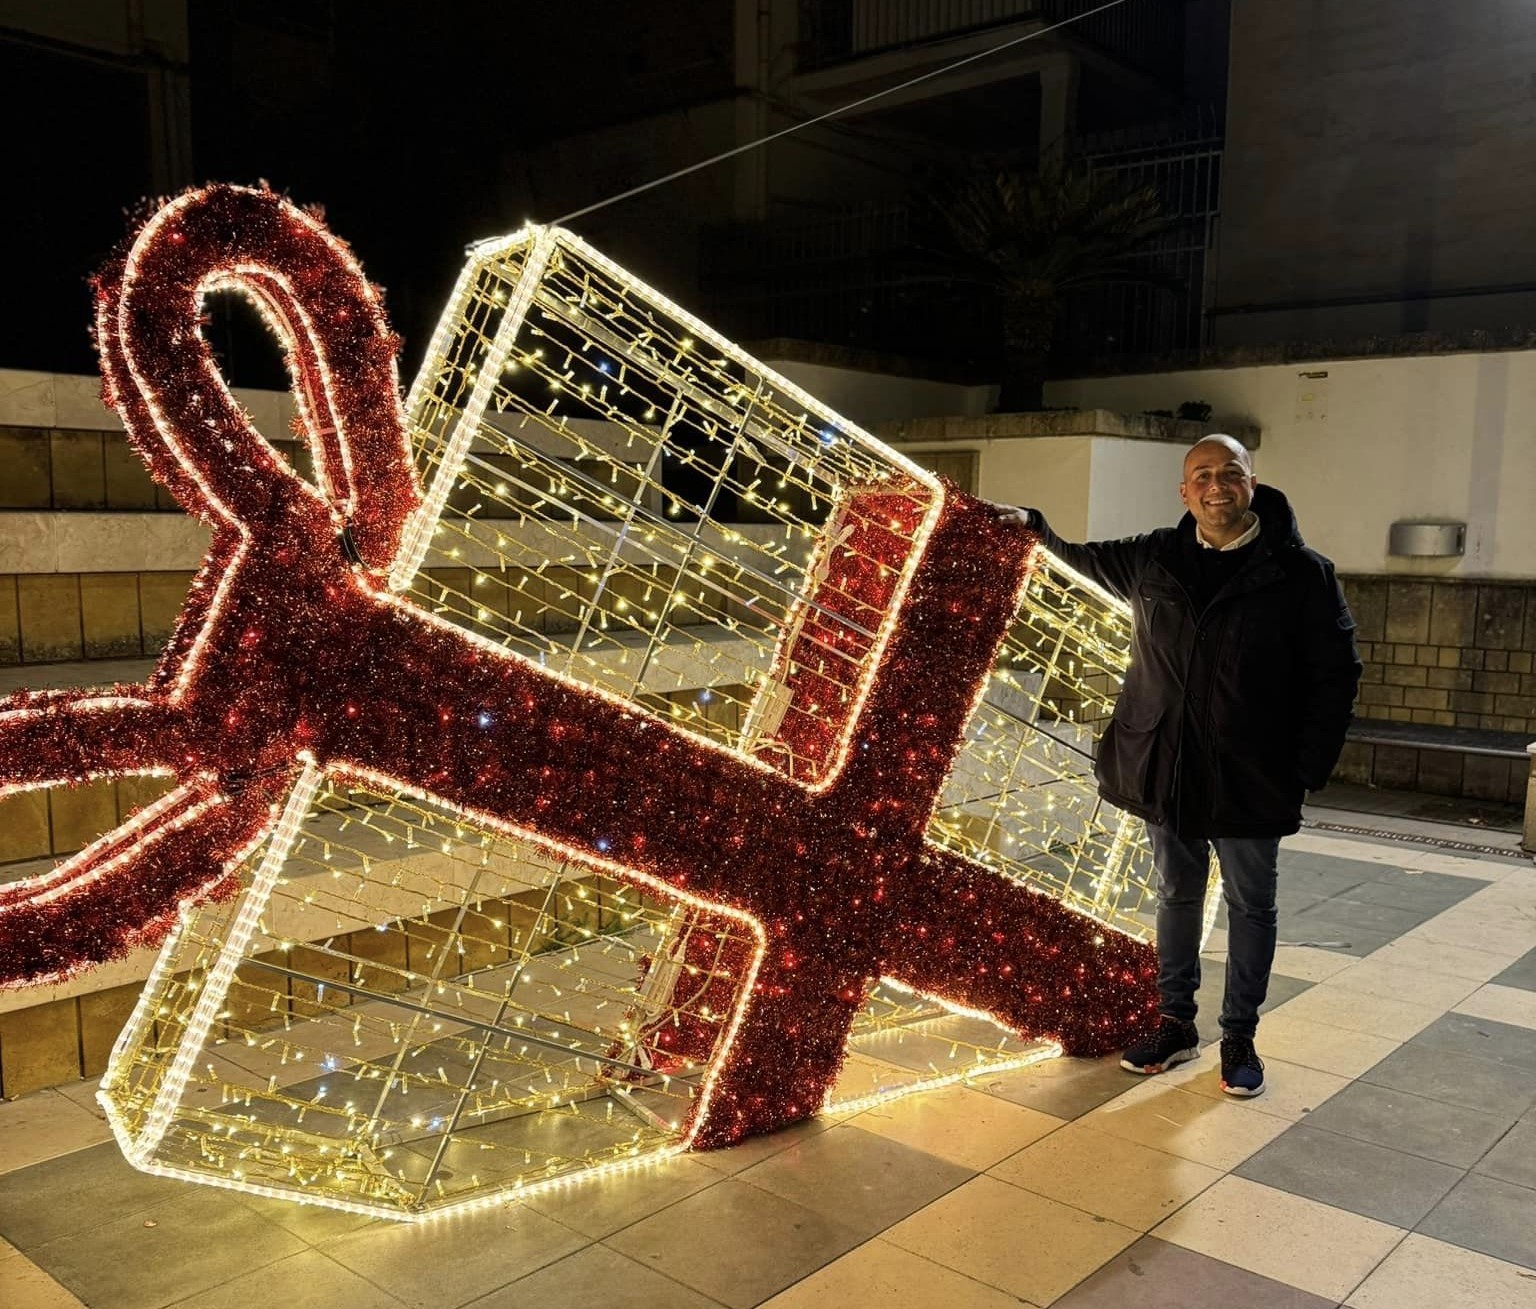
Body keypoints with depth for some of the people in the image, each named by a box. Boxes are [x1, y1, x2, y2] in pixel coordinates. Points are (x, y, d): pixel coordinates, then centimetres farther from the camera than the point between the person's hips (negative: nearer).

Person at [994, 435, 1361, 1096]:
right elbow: (1082, 560, 24)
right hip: (1167, 770, 3)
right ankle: (1174, 1025, 29)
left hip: (1250, 776, -3)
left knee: (1250, 905, 10)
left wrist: (1309, 766, -10)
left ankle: (1239, 1036, 25)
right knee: (1176, 896, 15)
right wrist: (1033, 526, 15)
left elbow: (1335, 675, -6)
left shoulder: (1301, 572, -8)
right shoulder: (1152, 558, 2)